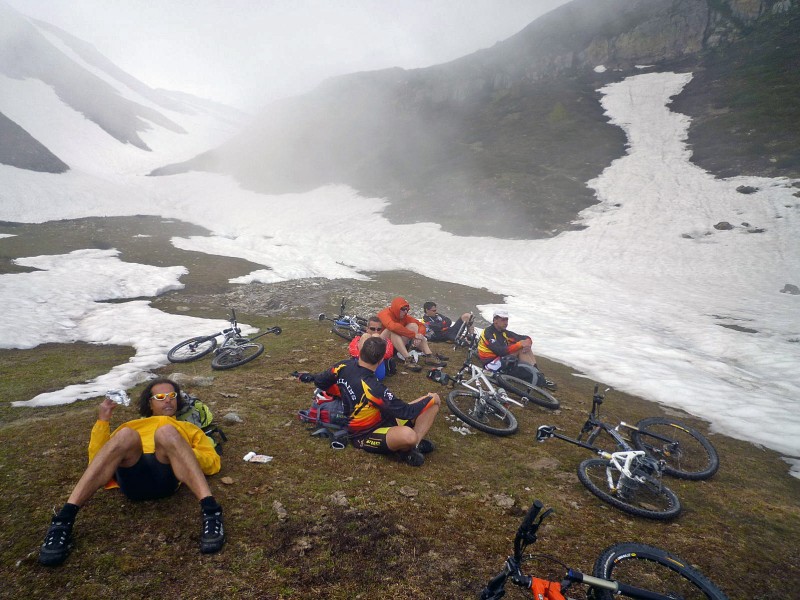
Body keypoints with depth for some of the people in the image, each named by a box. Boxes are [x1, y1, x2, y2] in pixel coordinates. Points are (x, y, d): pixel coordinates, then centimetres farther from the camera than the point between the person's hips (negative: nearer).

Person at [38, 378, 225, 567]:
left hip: (167, 477, -1)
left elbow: (213, 463, 20)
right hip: (132, 478, 2)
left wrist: (184, 453, 1)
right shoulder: (133, 426, 39)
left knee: (166, 432, -33)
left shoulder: (189, 428, 35)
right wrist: (102, 420, 16)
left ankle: (210, 511, -48)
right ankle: (64, 519, -37)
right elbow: (96, 458, 26)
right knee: (125, 435, -29)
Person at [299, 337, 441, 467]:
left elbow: (320, 382, 8)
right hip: (365, 435, -8)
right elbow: (406, 412, -25)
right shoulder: (373, 388, -33)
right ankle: (406, 449, -6)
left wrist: (311, 377, 33)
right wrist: (430, 399, -8)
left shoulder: (343, 366, -11)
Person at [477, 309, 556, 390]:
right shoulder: (488, 333, -14)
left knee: (524, 349, -12)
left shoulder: (504, 332, 10)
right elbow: (500, 351, -27)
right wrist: (520, 345, -27)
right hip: (492, 363, -8)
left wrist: (527, 343, -20)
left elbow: (525, 338, 5)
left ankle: (539, 375, -18)